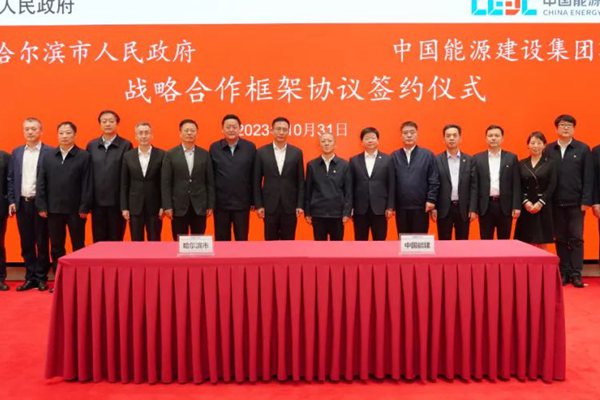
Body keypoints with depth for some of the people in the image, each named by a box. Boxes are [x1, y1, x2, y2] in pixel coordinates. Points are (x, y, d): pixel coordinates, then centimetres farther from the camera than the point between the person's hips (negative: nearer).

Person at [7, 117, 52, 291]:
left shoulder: (49, 152, -5)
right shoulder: (16, 152, 11)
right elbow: (11, 179, 11)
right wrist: (11, 201, 4)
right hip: (22, 203, 5)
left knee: (42, 242, 3)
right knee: (26, 243, 9)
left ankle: (41, 278, 13)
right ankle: (30, 277, 18)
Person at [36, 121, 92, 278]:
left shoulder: (84, 156, -2)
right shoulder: (48, 157, 8)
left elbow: (87, 184, -6)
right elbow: (41, 184, 7)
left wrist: (84, 208, -11)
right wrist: (41, 206, 0)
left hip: (75, 210, -3)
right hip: (53, 209, 4)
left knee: (78, 247, 6)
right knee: (56, 248, 10)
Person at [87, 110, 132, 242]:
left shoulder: (126, 145, -2)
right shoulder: (91, 145, 9)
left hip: (117, 201, -3)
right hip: (97, 201, 3)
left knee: (116, 241, 6)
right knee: (98, 242, 10)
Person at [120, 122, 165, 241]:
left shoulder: (161, 155, -1)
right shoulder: (128, 156, 5)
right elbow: (124, 184, 6)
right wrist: (124, 207, 0)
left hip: (154, 206, -2)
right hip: (134, 206, 2)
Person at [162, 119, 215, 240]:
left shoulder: (204, 154, 6)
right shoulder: (170, 155, 2)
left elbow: (210, 182, 6)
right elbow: (165, 183, -1)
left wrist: (210, 205, 2)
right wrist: (167, 206, -7)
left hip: (199, 207, 1)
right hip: (178, 207, -1)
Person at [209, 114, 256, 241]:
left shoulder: (250, 147, 0)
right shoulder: (214, 148, 1)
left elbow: (254, 176, 2)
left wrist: (254, 201, 1)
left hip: (242, 203, 0)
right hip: (220, 203, 1)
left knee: (242, 239, 8)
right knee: (221, 240, 10)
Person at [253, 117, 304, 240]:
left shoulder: (296, 152, 4)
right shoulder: (261, 152, 2)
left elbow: (300, 181, 4)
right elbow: (257, 181, 3)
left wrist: (300, 205, -2)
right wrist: (258, 205, -3)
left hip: (290, 206, 1)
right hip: (269, 206, 0)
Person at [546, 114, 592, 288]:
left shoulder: (583, 149, 2)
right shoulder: (549, 150, 4)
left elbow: (588, 177, -1)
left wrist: (586, 201, -8)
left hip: (576, 202, -1)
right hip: (556, 203, 1)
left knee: (576, 239, 2)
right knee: (560, 239, 7)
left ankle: (576, 274, 7)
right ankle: (565, 272, 14)